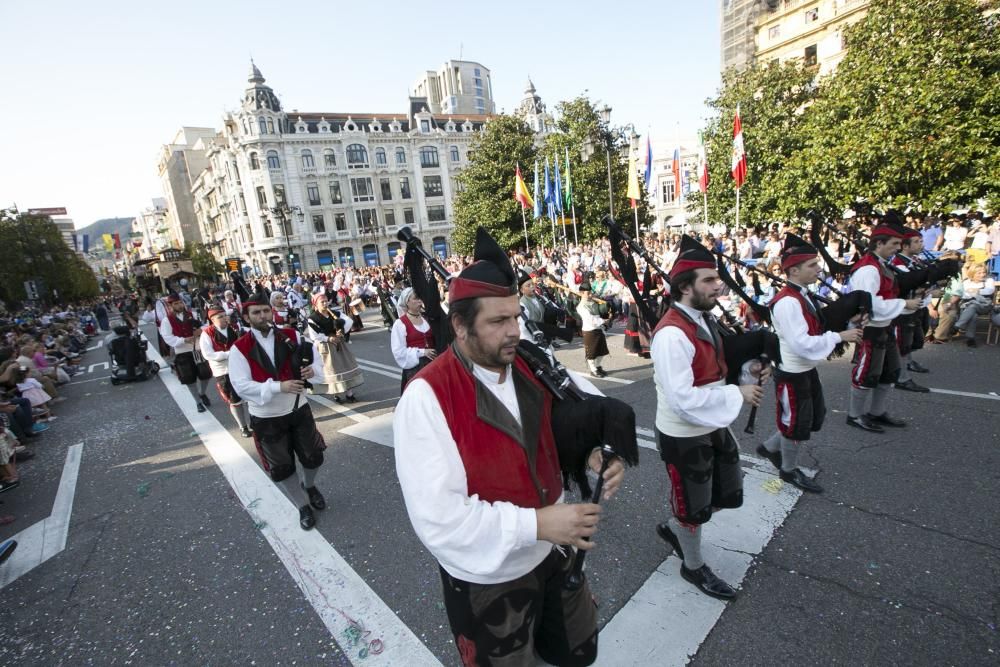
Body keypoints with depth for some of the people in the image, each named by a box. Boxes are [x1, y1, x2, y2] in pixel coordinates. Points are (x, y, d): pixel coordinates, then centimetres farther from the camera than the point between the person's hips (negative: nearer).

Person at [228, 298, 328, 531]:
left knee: (313, 457, 14)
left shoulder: (292, 336, -5)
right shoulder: (239, 348, -12)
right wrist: (279, 386, -31)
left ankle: (308, 486, 49)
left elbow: (316, 362, 1)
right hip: (266, 418, -2)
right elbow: (241, 386, -18)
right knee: (281, 469, 12)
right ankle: (303, 506, 36)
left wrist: (312, 370, -24)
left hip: (299, 409, 2)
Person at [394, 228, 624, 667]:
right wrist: (535, 524, -30)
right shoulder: (426, 398, -26)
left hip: (553, 552, 6)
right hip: (486, 579, -6)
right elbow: (437, 517, -28)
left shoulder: (529, 369, -6)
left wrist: (595, 457, -15)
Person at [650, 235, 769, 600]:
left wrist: (744, 368, -4)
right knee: (693, 507, 14)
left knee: (729, 495, 24)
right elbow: (682, 399, -32)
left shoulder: (705, 319, 2)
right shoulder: (672, 333, -29)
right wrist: (737, 393, -23)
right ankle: (694, 567, 42)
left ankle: (673, 527, 46)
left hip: (713, 427, 9)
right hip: (684, 437, -9)